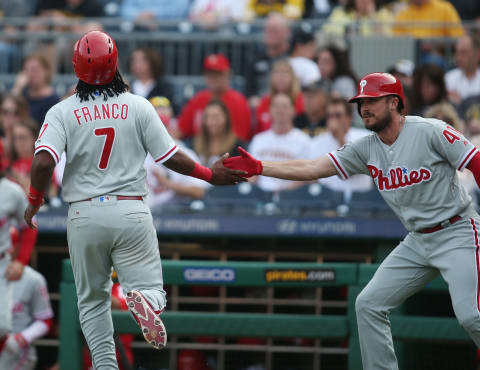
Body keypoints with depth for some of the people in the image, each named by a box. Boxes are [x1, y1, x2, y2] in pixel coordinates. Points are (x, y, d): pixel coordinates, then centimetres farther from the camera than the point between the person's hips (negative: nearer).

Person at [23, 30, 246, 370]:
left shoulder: (62, 112, -3)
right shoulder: (138, 107, -2)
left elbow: (43, 163, -15)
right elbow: (171, 157, -1)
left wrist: (35, 200, 2)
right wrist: (211, 175, 14)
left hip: (84, 214, 1)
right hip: (131, 212, -1)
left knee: (93, 299, 16)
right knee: (149, 285, 4)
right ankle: (145, 300, -33)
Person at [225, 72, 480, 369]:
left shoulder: (431, 132, -13)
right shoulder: (366, 149, 5)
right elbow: (311, 168, 0)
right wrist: (258, 167, -9)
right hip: (417, 241, 7)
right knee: (369, 304, 2)